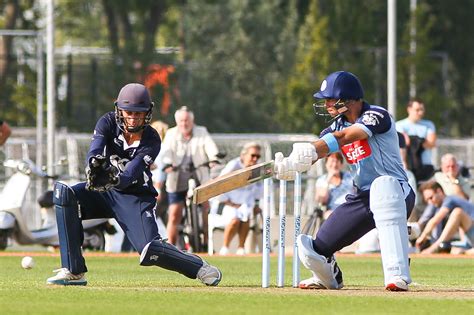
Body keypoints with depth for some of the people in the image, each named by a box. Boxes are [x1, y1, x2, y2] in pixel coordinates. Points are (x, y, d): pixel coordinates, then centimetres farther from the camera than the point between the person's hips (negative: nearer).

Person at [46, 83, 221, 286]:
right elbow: (95, 149, -27)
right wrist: (94, 164, -51)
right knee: (64, 193, -24)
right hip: (104, 193, 4)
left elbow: (131, 174, -29)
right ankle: (73, 272, -22)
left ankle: (199, 268, 4)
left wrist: (115, 180, -53)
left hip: (135, 198, -4)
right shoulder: (108, 123, -8)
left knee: (150, 251, -25)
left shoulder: (151, 140, -15)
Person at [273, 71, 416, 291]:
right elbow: (313, 153, -7)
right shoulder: (337, 125, 9)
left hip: (397, 192, -7)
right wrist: (287, 166, -29)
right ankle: (329, 277, 35)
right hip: (362, 198, 7)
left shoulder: (377, 115, -13)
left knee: (383, 184, -44)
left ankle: (397, 275, -48)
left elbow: (345, 136, -31)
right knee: (313, 250, -4)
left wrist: (311, 150, -46)